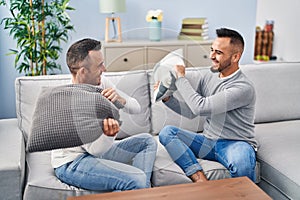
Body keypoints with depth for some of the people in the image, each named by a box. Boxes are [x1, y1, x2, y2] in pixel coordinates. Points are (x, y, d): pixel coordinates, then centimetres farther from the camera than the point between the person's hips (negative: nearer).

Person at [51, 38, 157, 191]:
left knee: (147, 141, 7)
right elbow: (95, 149, -23)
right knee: (137, 180, -26)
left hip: (96, 149, 9)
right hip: (71, 163, -9)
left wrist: (121, 100, -24)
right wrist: (109, 134, -45)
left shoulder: (100, 82, -4)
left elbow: (136, 108, -2)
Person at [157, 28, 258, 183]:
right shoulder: (208, 77, 6)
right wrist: (167, 98, -3)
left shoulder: (244, 88, -19)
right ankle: (201, 180, -26)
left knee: (241, 163, -42)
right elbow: (191, 112, 13)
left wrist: (181, 77, -15)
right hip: (208, 141, 7)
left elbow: (200, 107, -26)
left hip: (236, 143, -7)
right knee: (167, 132, -15)